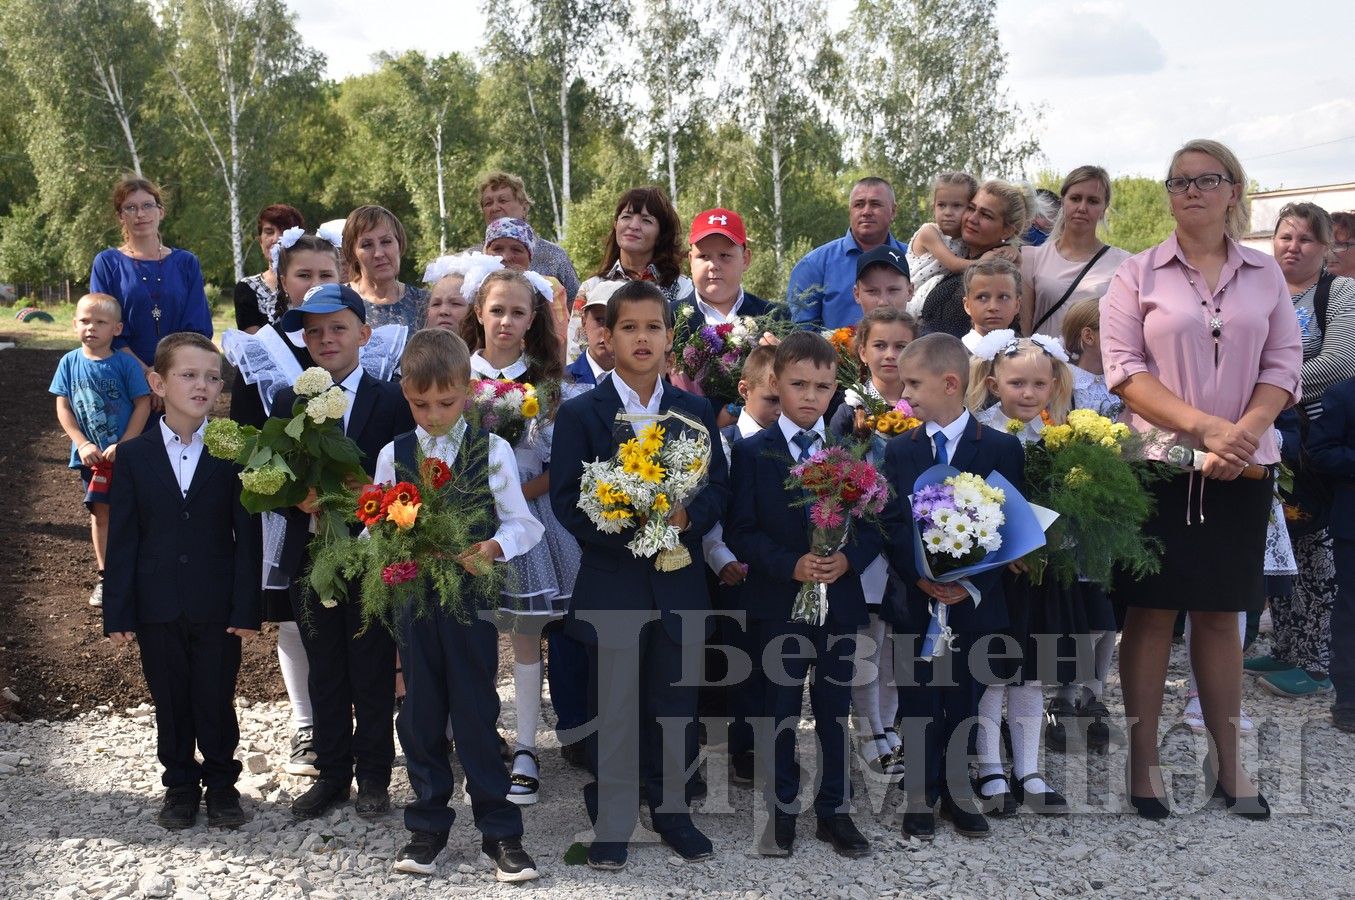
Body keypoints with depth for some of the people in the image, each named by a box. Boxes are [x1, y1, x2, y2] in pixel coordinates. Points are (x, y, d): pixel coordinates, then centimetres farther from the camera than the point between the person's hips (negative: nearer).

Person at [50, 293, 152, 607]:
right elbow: (63, 407, 0)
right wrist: (83, 444, -11)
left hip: (127, 455, -3)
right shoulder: (70, 363, -2)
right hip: (92, 456, 4)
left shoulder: (125, 364, -11)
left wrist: (123, 445, -16)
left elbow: (143, 405, -10)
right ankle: (105, 576, 22)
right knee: (100, 514, 12)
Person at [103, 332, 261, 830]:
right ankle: (180, 784, 28)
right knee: (170, 703, 12)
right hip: (157, 607, 1)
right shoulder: (134, 455, 0)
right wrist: (117, 612, -2)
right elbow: (122, 540, 1)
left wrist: (246, 606, -9)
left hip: (217, 606, -1)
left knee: (217, 701, 9)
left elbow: (246, 536, -4)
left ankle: (221, 783, 26)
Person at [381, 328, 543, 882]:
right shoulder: (393, 454, 5)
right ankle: (427, 827, 25)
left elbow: (522, 524, -3)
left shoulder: (492, 450, -3)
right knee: (420, 718, 11)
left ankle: (501, 832, 12)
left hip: (471, 600, -3)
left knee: (476, 718, 1)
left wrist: (492, 548, -23)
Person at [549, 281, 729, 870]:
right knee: (614, 709, 4)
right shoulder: (580, 413, -1)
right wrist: (618, 531, -20)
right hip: (612, 582, -3)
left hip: (680, 582, 3)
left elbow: (718, 486, 5)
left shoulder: (696, 411, 8)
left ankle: (672, 808, 27)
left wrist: (687, 517, -15)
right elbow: (565, 497, -6)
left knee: (675, 705, 12)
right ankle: (610, 821, 17)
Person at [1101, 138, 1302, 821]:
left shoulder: (1265, 276, 9)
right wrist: (1204, 425, -17)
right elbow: (1123, 367, -7)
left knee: (1221, 612, 9)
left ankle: (1226, 759, 18)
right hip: (1158, 463, -2)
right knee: (1152, 610, 0)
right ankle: (1143, 760, 9)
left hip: (1241, 470, 2)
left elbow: (1283, 365, 4)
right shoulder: (1138, 273, 2)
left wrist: (1243, 433, -14)